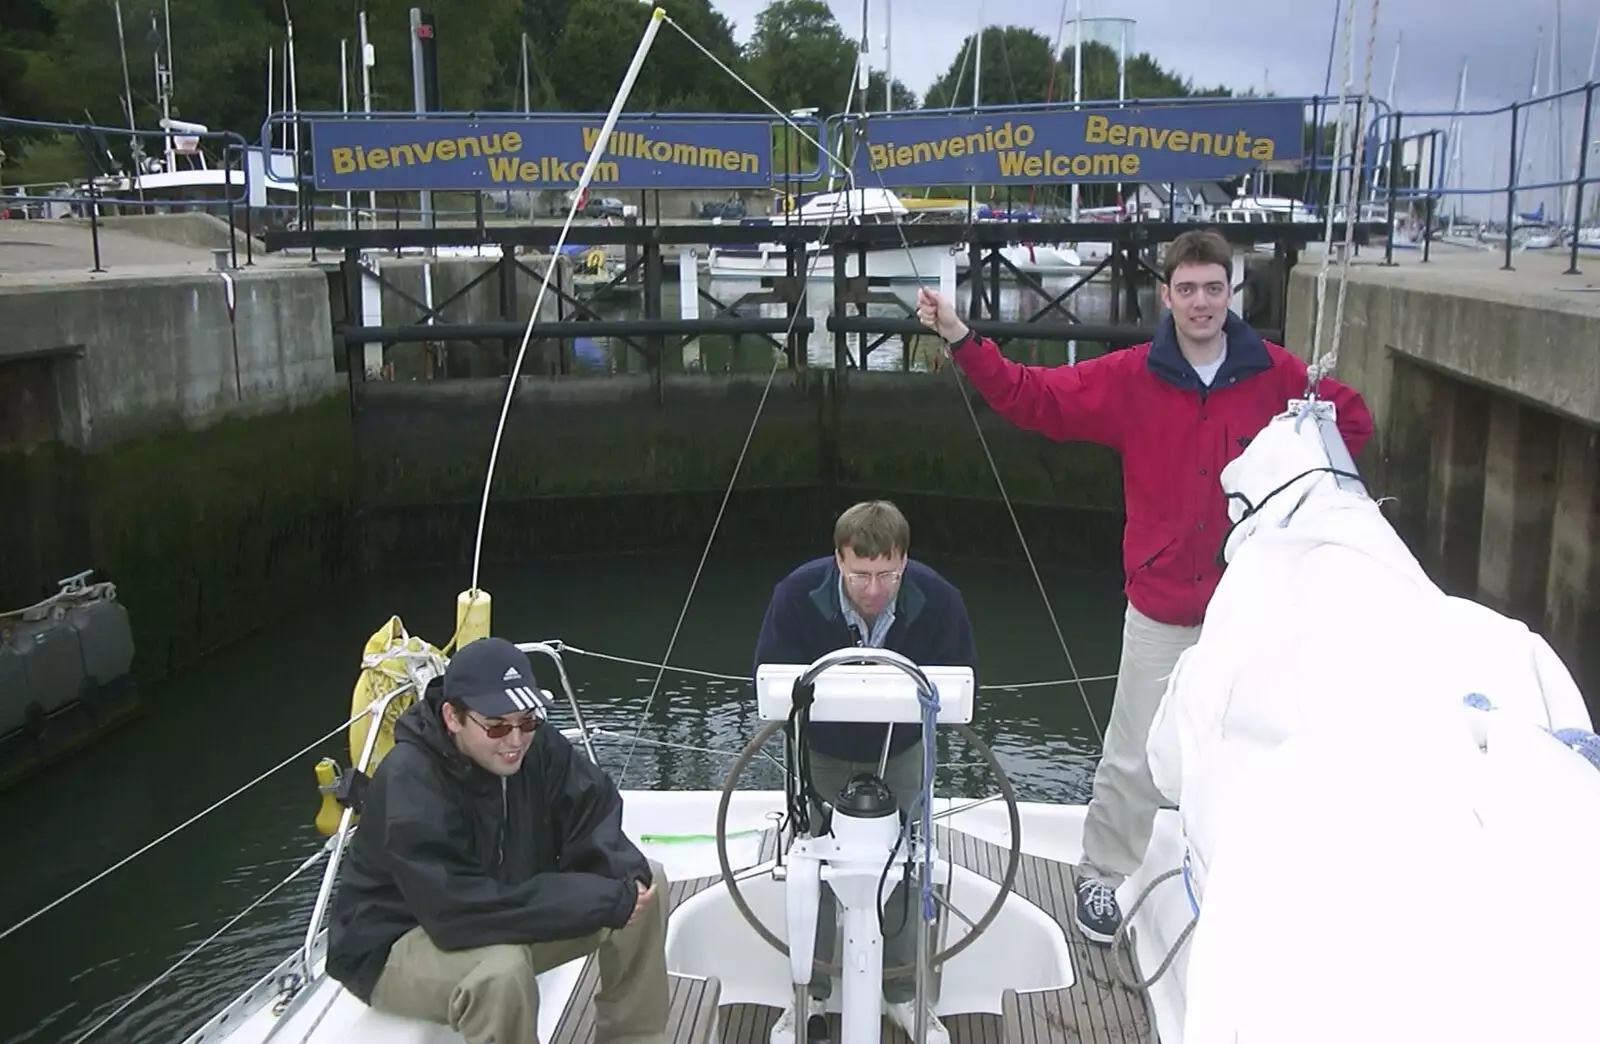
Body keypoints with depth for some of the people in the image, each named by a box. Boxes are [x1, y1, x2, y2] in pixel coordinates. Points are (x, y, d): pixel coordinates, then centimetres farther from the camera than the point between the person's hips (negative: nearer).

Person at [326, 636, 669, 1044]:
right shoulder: (409, 782, -31)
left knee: (646, 883, -5)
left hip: (503, 918, 7)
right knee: (502, 969, -38)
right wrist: (604, 900, -36)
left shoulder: (536, 745, -11)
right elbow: (459, 909, -38)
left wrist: (623, 877, -33)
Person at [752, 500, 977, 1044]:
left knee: (904, 867, 6)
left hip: (902, 752, 1)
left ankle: (907, 992, 26)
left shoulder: (938, 598, -26)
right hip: (823, 750, 0)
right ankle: (809, 990, 26)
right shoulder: (797, 594, -28)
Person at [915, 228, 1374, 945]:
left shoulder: (1275, 374, -3)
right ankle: (1103, 875, 21)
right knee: (1135, 757, 3)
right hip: (1162, 606, -2)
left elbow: (1351, 417, 10)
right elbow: (1032, 397, -7)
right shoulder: (1131, 377, -5)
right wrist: (961, 340, -15)